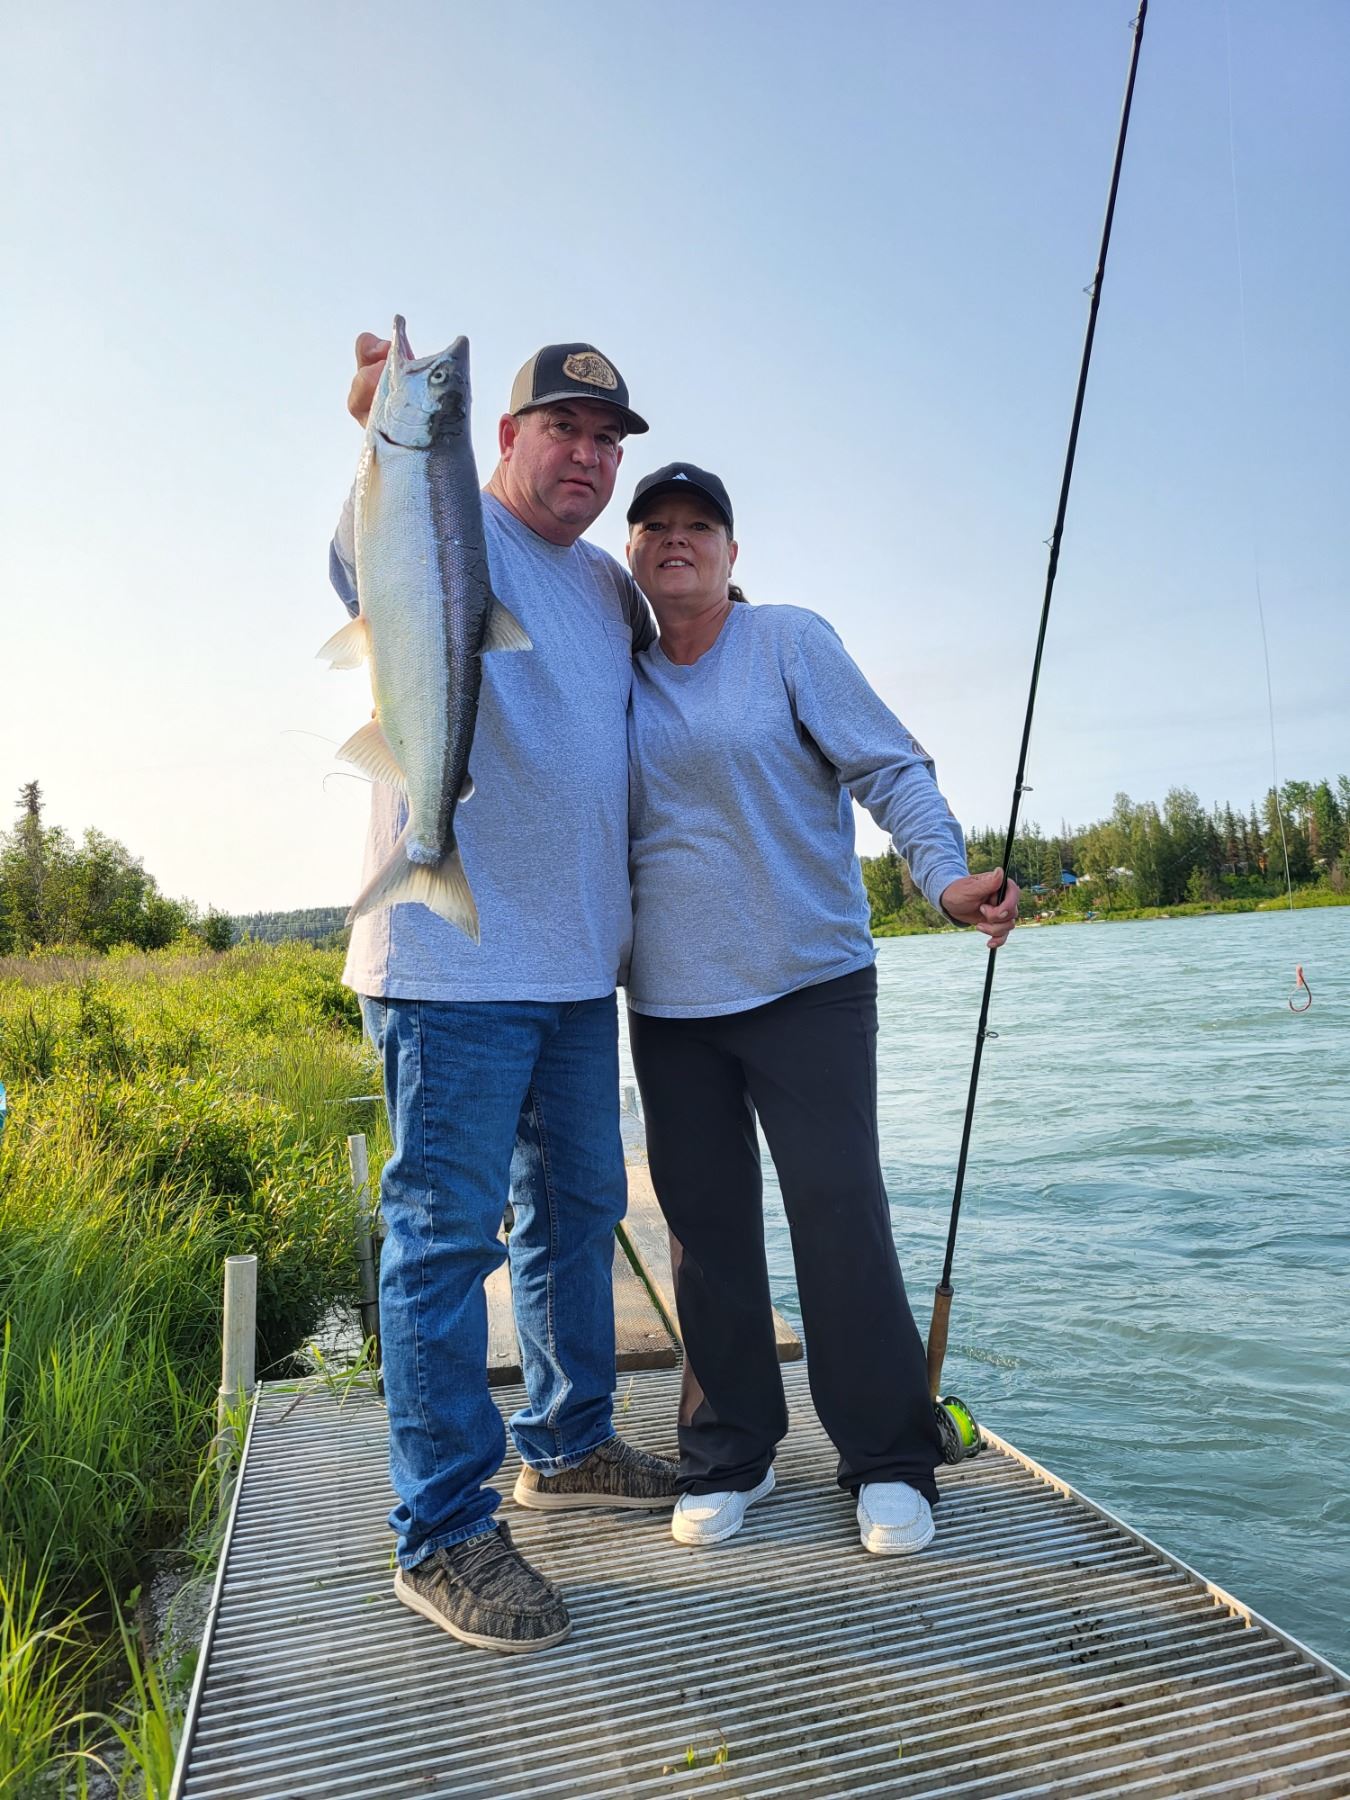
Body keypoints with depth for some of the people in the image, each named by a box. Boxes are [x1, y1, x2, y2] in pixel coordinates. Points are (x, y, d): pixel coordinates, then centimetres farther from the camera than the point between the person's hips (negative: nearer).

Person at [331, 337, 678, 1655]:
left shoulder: (608, 584, 19)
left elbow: (655, 707, 33)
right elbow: (364, 568, -29)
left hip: (578, 958, 9)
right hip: (454, 960, -8)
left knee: (576, 1207, 16)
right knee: (447, 1231, -4)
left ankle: (567, 1447, 34)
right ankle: (442, 1533, 9)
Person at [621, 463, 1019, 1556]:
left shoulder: (791, 642, 1)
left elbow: (889, 767, -6)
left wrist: (946, 873, -21)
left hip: (808, 983, -3)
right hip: (669, 1002, 4)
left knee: (841, 1213, -3)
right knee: (704, 1227, 8)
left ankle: (889, 1463, 14)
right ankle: (728, 1456, 24)